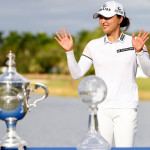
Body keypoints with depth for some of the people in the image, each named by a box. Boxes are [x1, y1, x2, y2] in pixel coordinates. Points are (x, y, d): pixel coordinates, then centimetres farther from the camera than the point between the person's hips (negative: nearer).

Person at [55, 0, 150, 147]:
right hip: (101, 109, 2)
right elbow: (76, 74, 4)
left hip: (126, 109, -2)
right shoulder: (94, 45, 8)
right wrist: (69, 51, -9)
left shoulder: (134, 42, 1)